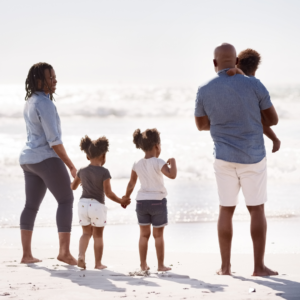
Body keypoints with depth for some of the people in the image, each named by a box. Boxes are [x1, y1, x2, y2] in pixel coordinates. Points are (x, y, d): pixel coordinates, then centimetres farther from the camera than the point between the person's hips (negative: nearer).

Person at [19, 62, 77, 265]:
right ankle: (64, 251, -10)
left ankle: (26, 254, 9)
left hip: (28, 159, 9)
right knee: (66, 200, -4)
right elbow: (53, 140, -18)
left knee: (31, 205, 9)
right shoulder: (45, 104, -16)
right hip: (47, 158, -9)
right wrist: (71, 165, -11)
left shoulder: (30, 102, 14)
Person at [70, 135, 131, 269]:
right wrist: (121, 201, -1)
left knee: (86, 232, 15)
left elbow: (73, 187, 18)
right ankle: (98, 263, 13)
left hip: (83, 204, 4)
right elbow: (108, 193, -13)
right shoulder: (104, 172, -9)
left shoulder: (82, 171, 5)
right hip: (97, 205, -4)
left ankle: (81, 255, -8)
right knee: (98, 235, 8)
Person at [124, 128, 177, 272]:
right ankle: (161, 265, 7)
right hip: (157, 200, -4)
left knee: (144, 234, 11)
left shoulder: (137, 164, 2)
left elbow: (131, 184, 10)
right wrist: (172, 162, -12)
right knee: (158, 235, 4)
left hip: (141, 200, 4)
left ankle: (143, 264, 12)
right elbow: (172, 175, -29)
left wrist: (126, 198, 24)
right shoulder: (158, 163, -14)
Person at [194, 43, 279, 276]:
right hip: (253, 157, -2)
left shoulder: (204, 91, -3)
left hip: (225, 158, 2)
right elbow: (273, 119, -1)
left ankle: (226, 266, 11)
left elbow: (201, 124, 12)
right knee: (257, 210, 6)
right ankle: (259, 266, 4)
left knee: (226, 210, 10)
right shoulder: (254, 85, -10)